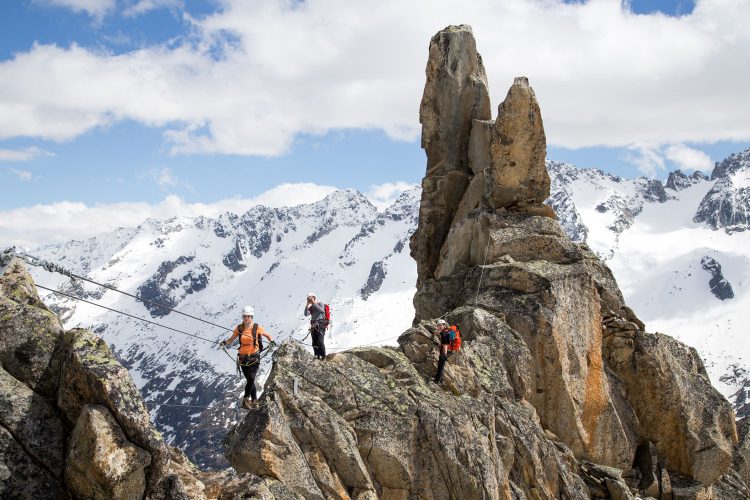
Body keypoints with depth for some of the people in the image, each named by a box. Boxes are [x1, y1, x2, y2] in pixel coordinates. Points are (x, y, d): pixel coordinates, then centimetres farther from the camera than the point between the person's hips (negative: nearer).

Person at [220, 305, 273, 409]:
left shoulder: (257, 328, -5)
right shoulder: (239, 328, 0)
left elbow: (267, 335, 11)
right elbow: (231, 339, 9)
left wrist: (271, 341, -9)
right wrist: (225, 342, -11)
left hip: (254, 357, -3)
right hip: (243, 357, 3)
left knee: (251, 378, -20)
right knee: (250, 380, 8)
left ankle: (246, 399, -8)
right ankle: (254, 399, 24)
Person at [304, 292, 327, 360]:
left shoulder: (320, 304, 1)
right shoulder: (310, 307, 17)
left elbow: (321, 310, -20)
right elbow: (306, 314, 2)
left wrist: (314, 303, -16)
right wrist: (307, 305, -3)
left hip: (320, 325, -6)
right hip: (313, 326, 6)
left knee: (320, 342, -15)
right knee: (314, 342, 0)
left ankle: (323, 357, -13)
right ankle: (317, 356, 4)